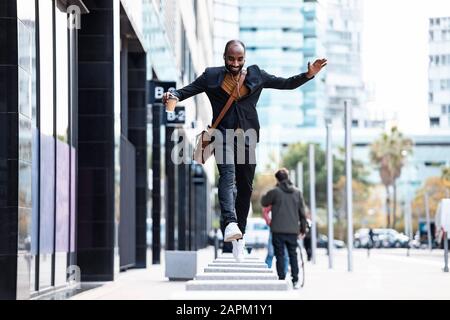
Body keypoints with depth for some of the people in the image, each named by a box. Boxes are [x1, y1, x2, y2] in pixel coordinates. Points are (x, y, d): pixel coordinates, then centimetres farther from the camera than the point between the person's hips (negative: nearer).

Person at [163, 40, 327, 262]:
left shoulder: (255, 75, 10)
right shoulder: (212, 76, 6)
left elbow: (286, 84, 13)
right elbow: (189, 90, 0)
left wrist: (308, 75, 0)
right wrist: (174, 95, -21)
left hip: (247, 136, 3)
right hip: (223, 135, -3)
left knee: (245, 187, 5)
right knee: (227, 175, -26)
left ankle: (239, 237, 15)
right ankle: (230, 224, -42)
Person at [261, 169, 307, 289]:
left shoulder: (275, 192, -7)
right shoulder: (297, 192, 5)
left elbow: (264, 202, 8)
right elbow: (302, 212, 9)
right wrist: (303, 228, 16)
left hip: (278, 230, -3)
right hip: (293, 230, 3)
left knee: (280, 255, 2)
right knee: (293, 255, 10)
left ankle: (282, 280, -2)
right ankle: (295, 281, 7)